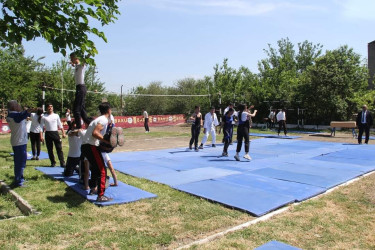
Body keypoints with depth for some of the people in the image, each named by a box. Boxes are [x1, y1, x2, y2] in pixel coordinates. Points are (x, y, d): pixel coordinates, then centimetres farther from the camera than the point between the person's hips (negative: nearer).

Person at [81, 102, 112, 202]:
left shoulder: (98, 119, 20)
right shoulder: (104, 120, -9)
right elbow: (95, 133, -22)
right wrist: (107, 141, -25)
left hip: (85, 146, 10)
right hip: (91, 146, -10)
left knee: (95, 168, 27)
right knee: (102, 171, -8)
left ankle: (93, 189, 41)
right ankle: (100, 196, -9)